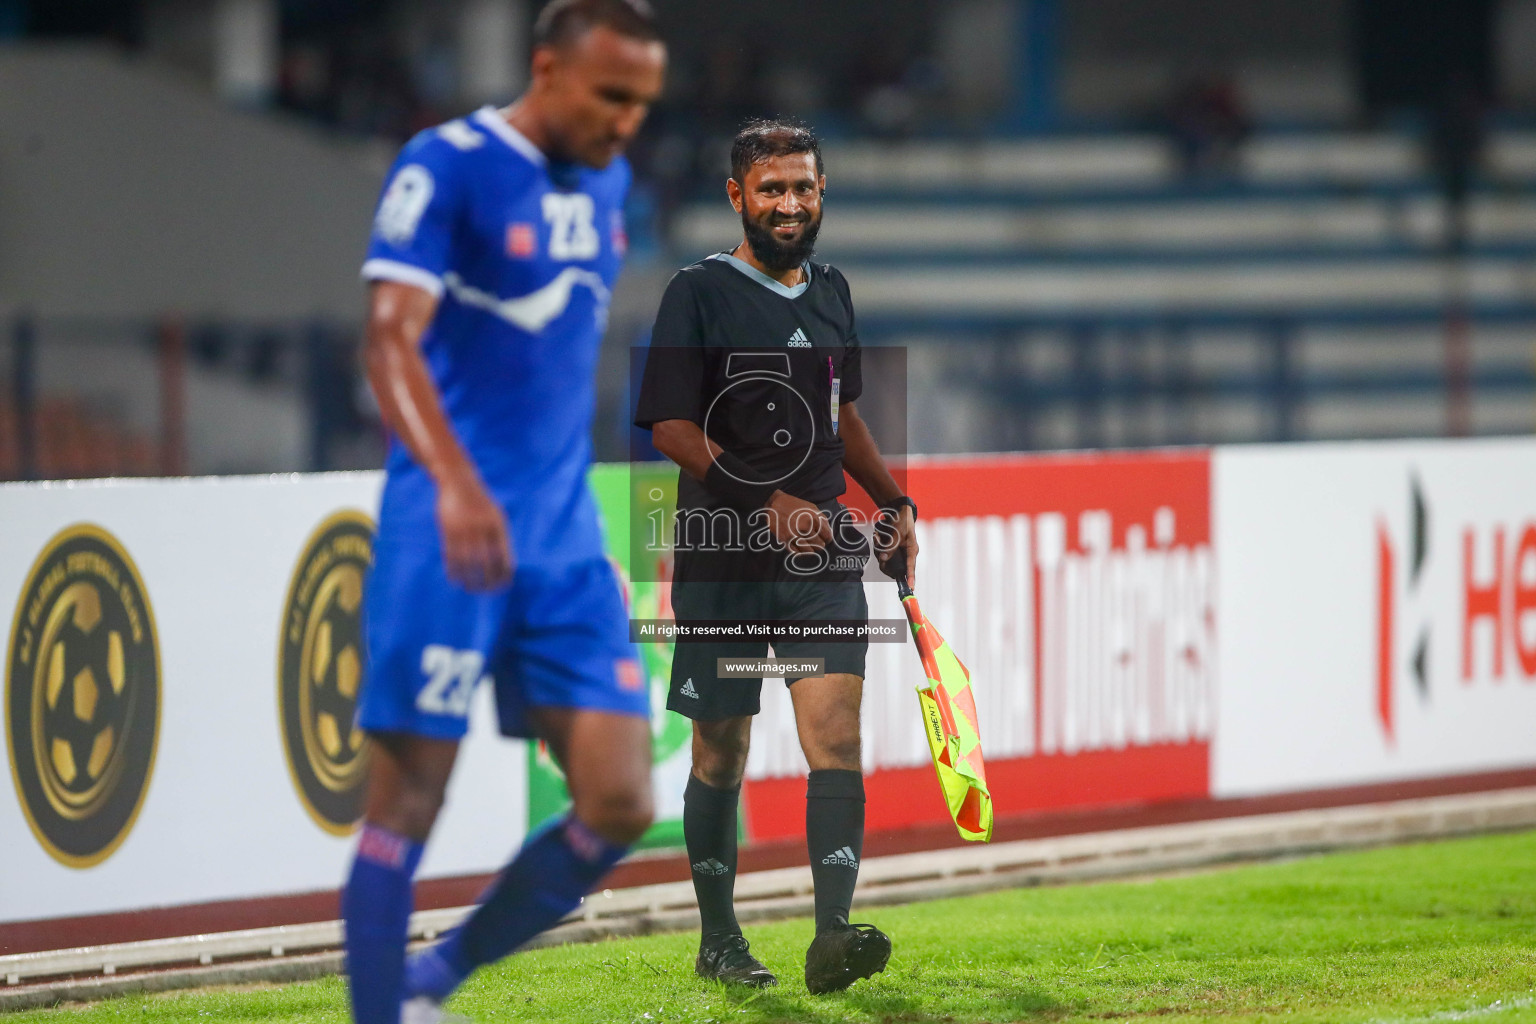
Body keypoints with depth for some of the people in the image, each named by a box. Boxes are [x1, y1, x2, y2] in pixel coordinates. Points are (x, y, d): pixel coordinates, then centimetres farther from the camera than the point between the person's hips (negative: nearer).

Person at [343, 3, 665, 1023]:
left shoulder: (609, 181, 14)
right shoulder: (448, 166, -9)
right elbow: (391, 336, -20)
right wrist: (454, 481, -36)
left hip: (565, 532, 7)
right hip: (447, 532, -7)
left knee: (621, 805, -2)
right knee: (409, 798, -5)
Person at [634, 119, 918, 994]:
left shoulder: (831, 292, 14)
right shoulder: (700, 293, -4)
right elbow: (672, 427, -12)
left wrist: (895, 501, 19)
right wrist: (766, 502, -21)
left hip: (823, 554, 4)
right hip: (722, 558, -4)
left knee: (837, 729, -13)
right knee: (721, 754, 6)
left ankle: (833, 933, -22)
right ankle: (718, 936, 21)